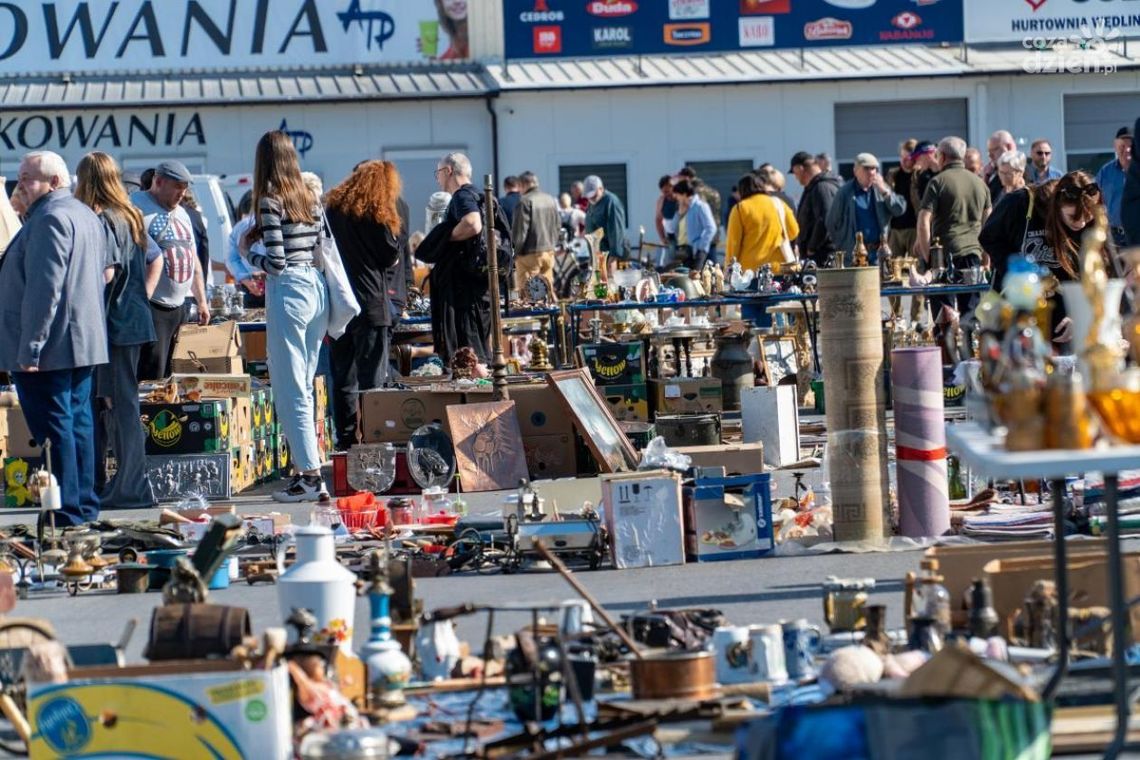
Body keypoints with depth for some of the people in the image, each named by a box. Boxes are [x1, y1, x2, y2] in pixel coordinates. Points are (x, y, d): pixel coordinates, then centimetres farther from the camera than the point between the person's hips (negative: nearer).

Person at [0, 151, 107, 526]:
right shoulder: (87, 216, 17)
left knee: (52, 426, -7)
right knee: (79, 421, 13)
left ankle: (66, 509, -8)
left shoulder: (49, 218, -16)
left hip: (52, 348, -10)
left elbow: (44, 288, -22)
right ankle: (85, 504, 17)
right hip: (86, 343, 10)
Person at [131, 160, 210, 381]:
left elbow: (193, 260, 27)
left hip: (177, 306, 9)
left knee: (165, 373, 9)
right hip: (150, 306, -9)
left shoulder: (181, 214, 21)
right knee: (151, 373, -14)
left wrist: (202, 300, 23)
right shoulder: (138, 207, -9)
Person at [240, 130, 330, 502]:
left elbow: (276, 262, -14)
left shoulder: (270, 201, -11)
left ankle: (310, 475, -7)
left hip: (288, 291, -7)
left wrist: (248, 252, 3)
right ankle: (304, 468, 16)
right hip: (317, 288, 7)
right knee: (304, 388, 14)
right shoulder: (311, 200, 10)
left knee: (291, 391, -4)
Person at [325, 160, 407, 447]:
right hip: (371, 303, -5)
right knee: (373, 376, -2)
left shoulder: (333, 209, 10)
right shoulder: (377, 214, -8)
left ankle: (346, 439, 10)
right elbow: (392, 256, -4)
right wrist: (398, 228, 7)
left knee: (343, 377, 10)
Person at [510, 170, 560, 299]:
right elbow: (558, 225, 16)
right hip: (549, 250, 7)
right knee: (549, 287, 15)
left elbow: (520, 230, -14)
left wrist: (517, 251, -5)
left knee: (526, 291, -4)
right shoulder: (551, 200, 9)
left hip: (530, 253, -7)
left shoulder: (525, 202, -14)